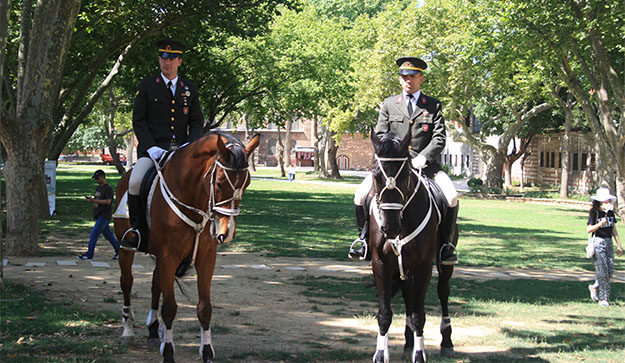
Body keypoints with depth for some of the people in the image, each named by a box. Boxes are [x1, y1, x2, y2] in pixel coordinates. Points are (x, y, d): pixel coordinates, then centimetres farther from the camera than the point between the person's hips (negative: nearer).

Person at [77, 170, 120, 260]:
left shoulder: (108, 188, -12)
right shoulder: (98, 188, 17)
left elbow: (108, 201, -21)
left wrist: (94, 200, -23)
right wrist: (90, 199, 2)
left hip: (105, 216, -9)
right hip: (99, 215, 9)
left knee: (94, 233, -12)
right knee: (108, 234, 14)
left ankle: (89, 254, -10)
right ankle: (119, 251, 22)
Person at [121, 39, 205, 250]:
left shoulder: (190, 89, 15)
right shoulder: (147, 86, 8)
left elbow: (197, 122, 13)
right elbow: (138, 121, 2)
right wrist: (150, 147, -12)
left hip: (182, 149, 2)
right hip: (153, 149, -2)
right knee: (135, 182, -28)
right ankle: (136, 228, -10)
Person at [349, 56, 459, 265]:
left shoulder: (434, 105, 10)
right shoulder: (389, 104, 13)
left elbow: (439, 138, 1)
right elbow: (380, 137, 8)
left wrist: (422, 159, -14)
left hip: (424, 163, -1)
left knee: (451, 197, -25)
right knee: (361, 195, -19)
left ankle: (446, 243, -7)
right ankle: (364, 237, 1)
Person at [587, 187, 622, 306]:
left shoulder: (610, 213, 10)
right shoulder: (594, 213, -7)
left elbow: (614, 230, 14)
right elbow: (589, 229, -10)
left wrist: (619, 245, 13)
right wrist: (600, 224, -24)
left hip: (608, 242, 6)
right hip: (598, 242, -6)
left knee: (610, 271, 4)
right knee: (603, 271, -7)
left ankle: (594, 287, 28)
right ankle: (603, 298, 0)